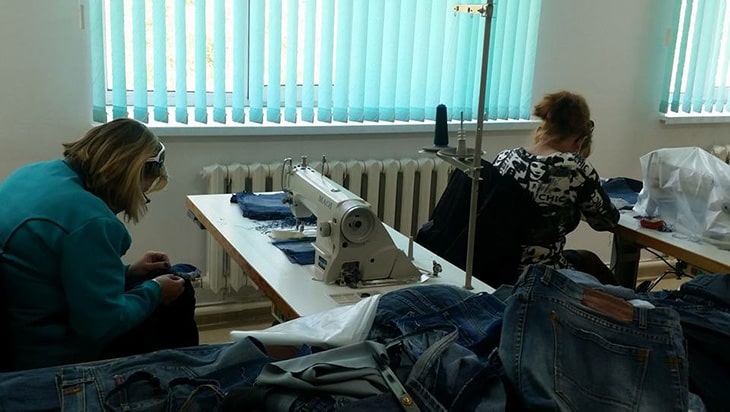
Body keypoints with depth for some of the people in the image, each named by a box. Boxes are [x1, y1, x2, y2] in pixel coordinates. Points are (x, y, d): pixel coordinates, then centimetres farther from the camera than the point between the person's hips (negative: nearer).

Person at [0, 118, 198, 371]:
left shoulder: (32, 174, 1)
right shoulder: (90, 220, -28)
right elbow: (103, 325, -24)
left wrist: (126, 272, 9)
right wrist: (153, 292, -8)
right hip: (53, 356, -9)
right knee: (175, 300, 6)